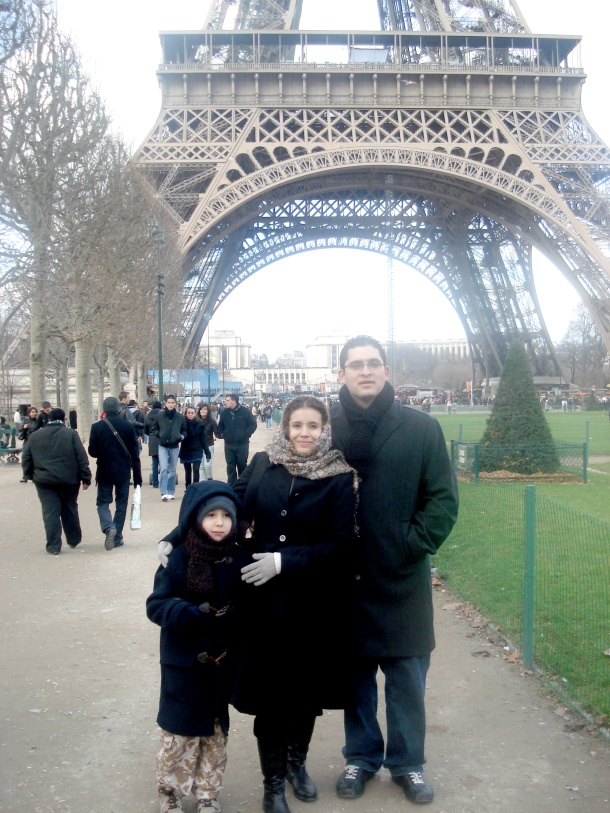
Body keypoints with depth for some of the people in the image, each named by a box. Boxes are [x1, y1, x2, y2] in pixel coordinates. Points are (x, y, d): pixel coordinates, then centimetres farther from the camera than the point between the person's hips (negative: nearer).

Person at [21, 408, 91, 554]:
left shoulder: (35, 436, 5)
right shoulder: (71, 434, -3)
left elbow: (26, 459, 8)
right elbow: (82, 458, -6)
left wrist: (29, 475, 20)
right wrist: (86, 478, -2)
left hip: (44, 480, 1)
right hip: (69, 480, 0)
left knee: (50, 512, 1)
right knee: (70, 510, 14)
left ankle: (53, 546, -1)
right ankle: (74, 540, 26)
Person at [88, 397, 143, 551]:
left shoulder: (97, 427, -8)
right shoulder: (128, 426, -5)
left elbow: (92, 451, -5)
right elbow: (135, 453, -4)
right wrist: (137, 476, 2)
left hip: (104, 472, -1)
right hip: (123, 473, 1)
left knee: (103, 502, 10)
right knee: (121, 505, 12)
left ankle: (109, 528, -17)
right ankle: (117, 538, 12)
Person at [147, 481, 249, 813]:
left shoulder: (239, 560, -4)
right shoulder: (180, 559, -14)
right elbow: (156, 604, -15)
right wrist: (191, 614, -29)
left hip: (222, 663, 4)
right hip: (184, 663, -3)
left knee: (216, 734, 16)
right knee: (179, 734, 7)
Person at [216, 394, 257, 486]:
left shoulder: (245, 411, -7)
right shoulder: (224, 413, 3)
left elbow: (253, 425, -4)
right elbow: (220, 426, 16)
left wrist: (245, 435, -13)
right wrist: (221, 434, 0)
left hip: (242, 444, -3)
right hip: (229, 445, 3)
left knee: (242, 466, 8)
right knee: (230, 467, 6)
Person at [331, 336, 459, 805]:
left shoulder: (422, 428, -5)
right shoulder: (327, 428, -3)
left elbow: (443, 498, -4)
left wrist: (414, 544, -12)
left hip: (403, 578, 0)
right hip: (346, 578, 1)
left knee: (407, 678, 11)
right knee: (356, 676, 16)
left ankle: (408, 761, 32)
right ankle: (361, 756, 36)